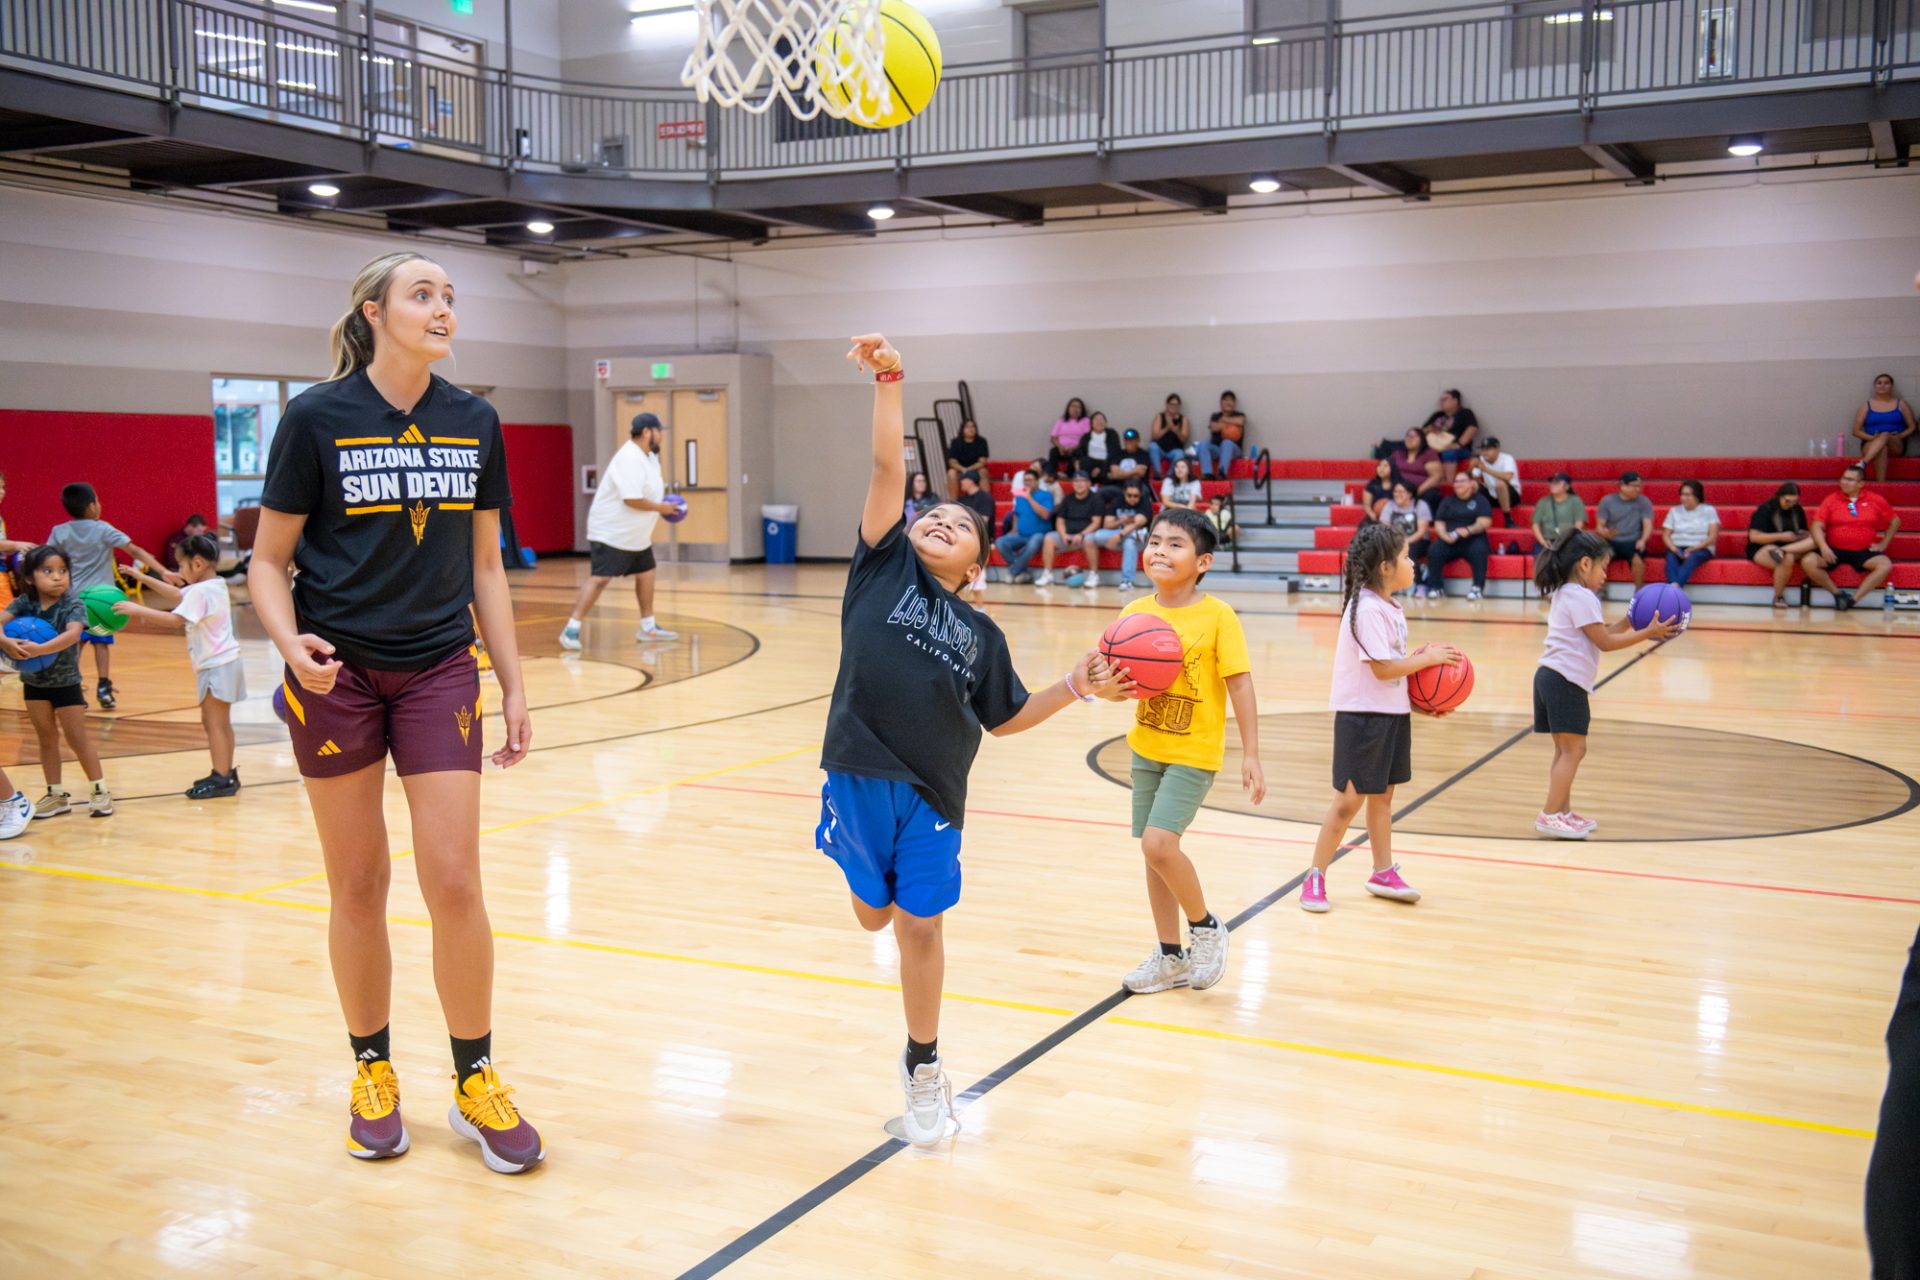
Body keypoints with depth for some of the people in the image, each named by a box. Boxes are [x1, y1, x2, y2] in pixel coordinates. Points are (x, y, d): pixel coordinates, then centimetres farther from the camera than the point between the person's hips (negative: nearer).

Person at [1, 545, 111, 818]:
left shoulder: (73, 605, -19)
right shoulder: (23, 603, -8)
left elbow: (73, 634, -36)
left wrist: (40, 649, -51)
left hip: (66, 681, -4)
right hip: (34, 682, 4)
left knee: (77, 737, 1)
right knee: (46, 738, 13)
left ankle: (100, 790, 13)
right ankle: (56, 795, 22)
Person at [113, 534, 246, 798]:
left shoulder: (200, 592, -18)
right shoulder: (215, 586, 12)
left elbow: (174, 620, -29)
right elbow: (176, 597, 23)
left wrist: (137, 610, -28)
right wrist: (144, 578, 19)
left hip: (217, 665, -10)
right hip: (222, 663, 10)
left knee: (215, 723, -7)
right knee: (218, 722, 18)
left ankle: (221, 779, -6)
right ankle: (226, 774, 25)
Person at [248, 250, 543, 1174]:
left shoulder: (474, 424, 3)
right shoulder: (316, 419, -7)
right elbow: (268, 561, -3)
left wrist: (514, 685, 6)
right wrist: (291, 642, -22)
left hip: (439, 671, 2)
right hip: (338, 675, -2)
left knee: (455, 882, -2)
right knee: (359, 884, 7)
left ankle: (474, 1081, 14)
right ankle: (373, 1073, 26)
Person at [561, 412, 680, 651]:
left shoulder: (649, 456, 9)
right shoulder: (629, 458, -23)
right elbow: (632, 499, -29)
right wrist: (661, 508, -16)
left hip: (637, 534, 10)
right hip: (611, 533, -10)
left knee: (646, 573, 14)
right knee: (599, 579, -14)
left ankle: (648, 627, 24)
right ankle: (571, 630, -13)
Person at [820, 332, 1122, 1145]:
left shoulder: (981, 634, 11)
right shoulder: (885, 566, 6)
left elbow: (1005, 719, 17)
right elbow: (887, 469, -2)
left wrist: (1075, 686, 7)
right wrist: (889, 382, -8)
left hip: (932, 794, 1)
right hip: (860, 776, -1)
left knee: (922, 926, 5)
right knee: (874, 913, 9)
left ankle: (923, 1067, 25)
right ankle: (885, 894, 49)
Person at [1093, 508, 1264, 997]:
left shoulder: (1217, 616, -13)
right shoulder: (1135, 613, -1)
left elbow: (1240, 686, -11)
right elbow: (1119, 680, 5)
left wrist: (1251, 756, -13)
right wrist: (1114, 687, -20)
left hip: (1195, 752, -5)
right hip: (1147, 748, 5)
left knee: (1158, 844, -18)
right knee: (1155, 851, 11)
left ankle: (1206, 927, 9)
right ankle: (1172, 956, 27)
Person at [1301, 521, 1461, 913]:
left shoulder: (1390, 609, 10)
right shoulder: (1367, 609, -20)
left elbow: (1393, 663, 11)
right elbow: (1383, 668, -23)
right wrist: (1427, 658, -13)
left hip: (1392, 713, 9)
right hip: (1363, 716, -9)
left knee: (1382, 794, 16)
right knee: (1350, 799, -2)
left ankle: (1383, 873, 28)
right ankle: (1315, 877, 9)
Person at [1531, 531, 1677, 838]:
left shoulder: (1565, 594, 19)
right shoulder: (1581, 598, -11)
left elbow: (1601, 635, 19)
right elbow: (1605, 643, -12)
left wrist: (1629, 621, 15)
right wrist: (1648, 632, -9)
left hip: (1551, 678, 10)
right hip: (1566, 682, -10)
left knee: (1566, 749, 15)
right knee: (1573, 749, -8)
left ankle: (1563, 812, 20)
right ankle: (1550, 815, -9)